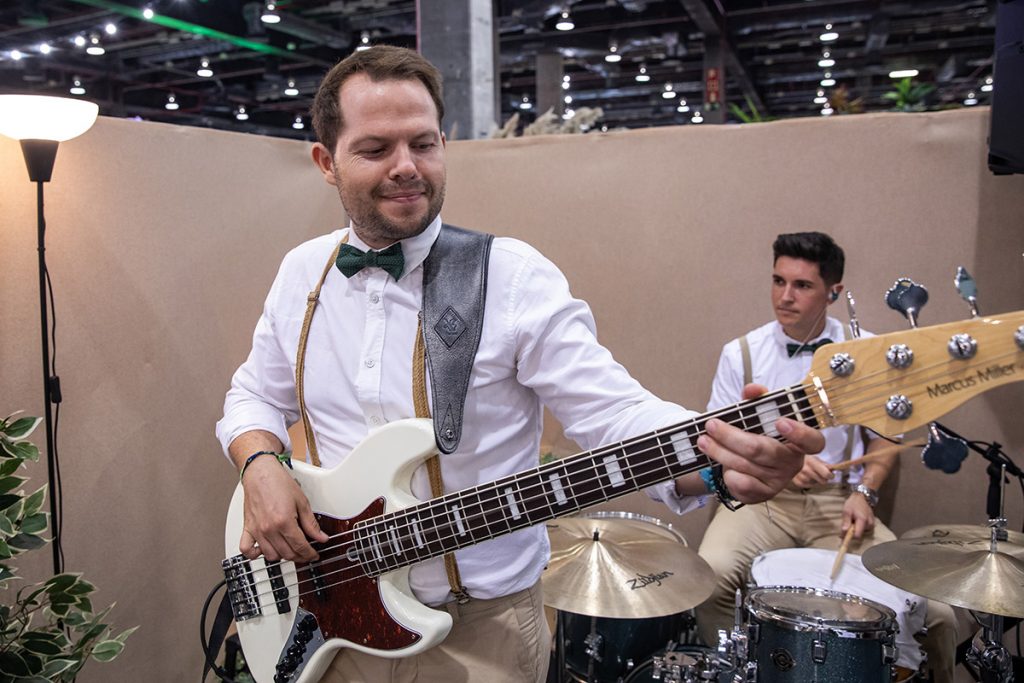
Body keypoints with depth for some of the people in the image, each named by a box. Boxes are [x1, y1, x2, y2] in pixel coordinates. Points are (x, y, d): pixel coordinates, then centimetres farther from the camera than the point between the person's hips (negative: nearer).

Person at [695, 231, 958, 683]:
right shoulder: (741, 353, -1)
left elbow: (886, 436, 13)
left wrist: (865, 492, -5)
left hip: (839, 502, 1)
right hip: (760, 498, -1)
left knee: (933, 612, -17)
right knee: (710, 578, -30)